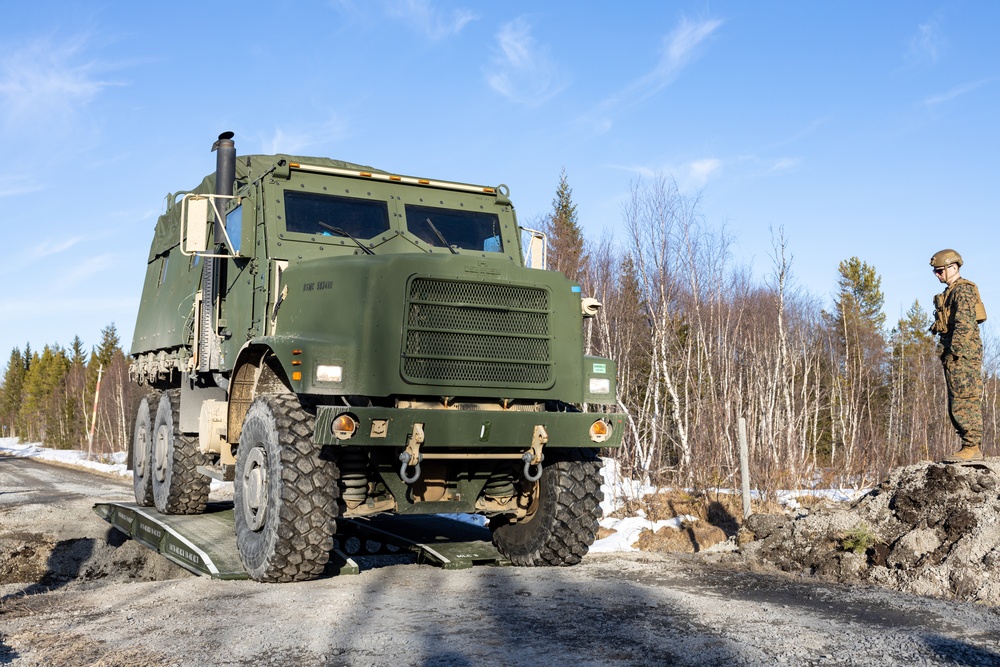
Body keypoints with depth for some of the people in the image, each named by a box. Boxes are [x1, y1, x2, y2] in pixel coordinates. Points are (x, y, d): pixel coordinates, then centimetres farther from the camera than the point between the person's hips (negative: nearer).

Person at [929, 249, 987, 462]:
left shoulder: (963, 290, -8)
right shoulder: (951, 291, 22)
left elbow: (965, 323, -19)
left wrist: (955, 349, -23)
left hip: (963, 353, -10)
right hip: (954, 355, 10)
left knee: (965, 401, -11)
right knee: (957, 404, 10)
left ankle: (972, 447, -10)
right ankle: (972, 447, 13)